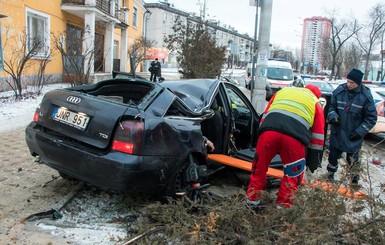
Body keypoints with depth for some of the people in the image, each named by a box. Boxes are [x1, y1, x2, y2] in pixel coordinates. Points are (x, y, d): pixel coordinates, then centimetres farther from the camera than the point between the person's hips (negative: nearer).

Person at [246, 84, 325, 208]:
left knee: (259, 166, 20)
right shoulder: (315, 103, 30)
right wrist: (314, 163, 31)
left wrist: (262, 132, 35)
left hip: (268, 130, 2)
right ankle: (283, 205, 25)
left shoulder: (283, 91, 37)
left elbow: (265, 114, 31)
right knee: (293, 174, 19)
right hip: (294, 136, -2)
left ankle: (252, 199, 31)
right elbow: (318, 135, 26)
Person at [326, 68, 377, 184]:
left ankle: (355, 175, 36)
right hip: (337, 131, 2)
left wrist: (359, 131, -13)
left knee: (352, 157, 11)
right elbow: (331, 106, 7)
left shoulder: (365, 96, -13)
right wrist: (333, 116, -14)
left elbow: (371, 118, -6)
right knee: (333, 154, 14)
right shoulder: (339, 91, -8)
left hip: (353, 136, -2)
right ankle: (331, 173, 36)